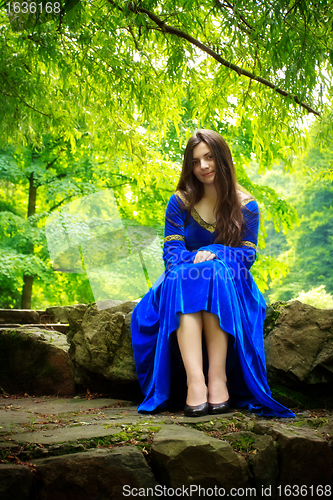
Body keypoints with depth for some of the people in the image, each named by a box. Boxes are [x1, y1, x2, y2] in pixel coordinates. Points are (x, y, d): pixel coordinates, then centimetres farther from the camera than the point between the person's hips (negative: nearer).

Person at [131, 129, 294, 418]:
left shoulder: (245, 205, 4)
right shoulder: (180, 202, 5)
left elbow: (248, 253, -4)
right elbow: (172, 251, -3)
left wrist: (214, 253, -23)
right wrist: (195, 262, -26)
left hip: (230, 287, 0)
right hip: (183, 283, 1)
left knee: (216, 275, -36)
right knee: (182, 279, -35)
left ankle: (218, 376, -41)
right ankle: (194, 381, -49)